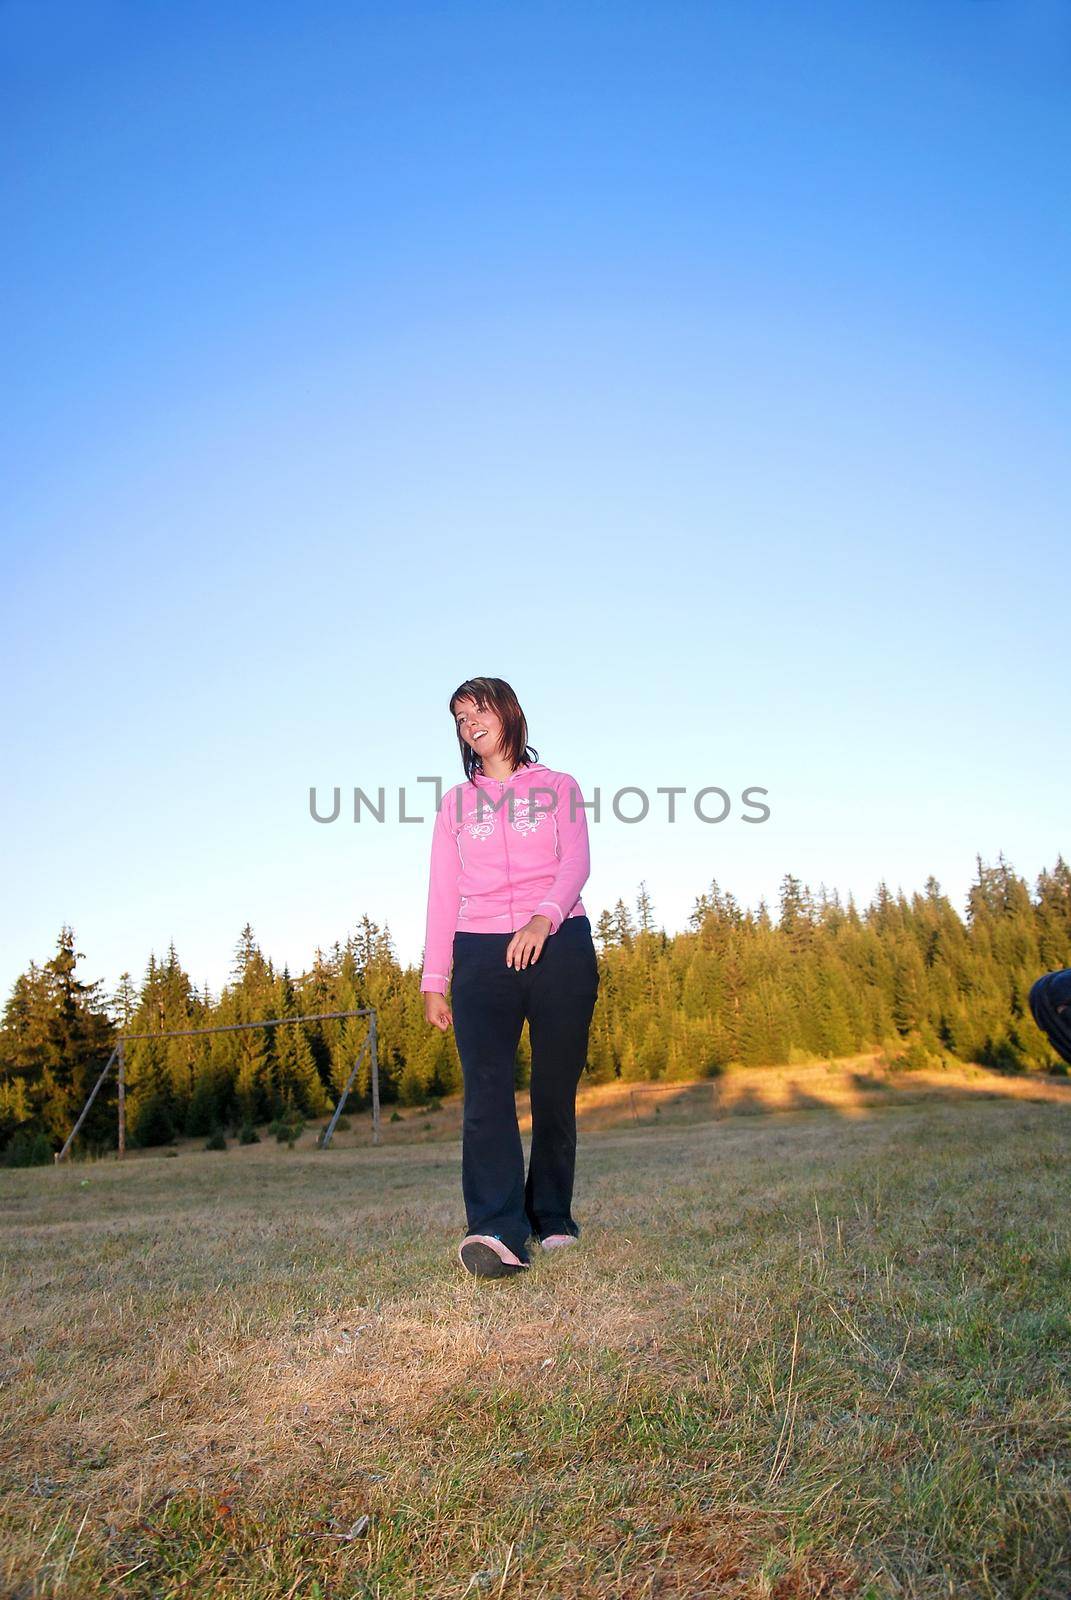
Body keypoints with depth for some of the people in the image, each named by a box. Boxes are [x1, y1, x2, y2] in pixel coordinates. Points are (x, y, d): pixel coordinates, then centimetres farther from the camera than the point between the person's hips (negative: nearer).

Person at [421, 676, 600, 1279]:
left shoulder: (558, 787, 12)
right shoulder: (456, 803, 18)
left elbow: (576, 861, -4)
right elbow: (442, 894, 12)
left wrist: (544, 917, -24)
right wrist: (434, 980, 5)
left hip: (560, 945, -1)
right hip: (481, 954, 1)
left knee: (557, 1090, 2)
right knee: (486, 1090, -15)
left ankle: (553, 1218, 17)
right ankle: (498, 1234, -22)